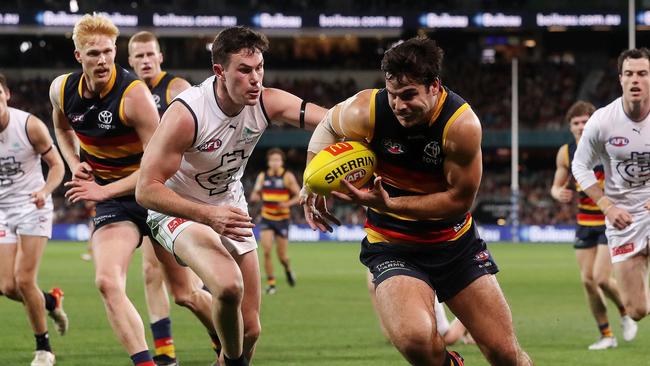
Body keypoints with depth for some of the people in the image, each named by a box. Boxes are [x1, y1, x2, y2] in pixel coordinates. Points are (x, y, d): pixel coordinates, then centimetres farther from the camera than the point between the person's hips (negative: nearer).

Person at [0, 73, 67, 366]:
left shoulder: (29, 125, -15)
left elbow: (56, 165, -6)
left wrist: (45, 191, -24)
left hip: (32, 207, -3)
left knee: (24, 280, -11)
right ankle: (51, 302, 31)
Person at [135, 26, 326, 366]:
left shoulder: (265, 103, -15)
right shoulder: (186, 113, -28)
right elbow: (146, 189, -28)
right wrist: (208, 215, -41)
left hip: (230, 209, 6)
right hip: (179, 210, -6)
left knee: (249, 330, 4)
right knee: (229, 286, -34)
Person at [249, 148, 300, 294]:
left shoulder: (288, 177, -5)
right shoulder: (262, 176, 4)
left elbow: (299, 196, -4)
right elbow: (255, 195, 8)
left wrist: (288, 203, -22)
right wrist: (255, 196, -17)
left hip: (282, 219, -2)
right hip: (266, 219, 2)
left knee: (282, 255, 2)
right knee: (267, 251, -13)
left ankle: (287, 269, 38)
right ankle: (270, 283, -2)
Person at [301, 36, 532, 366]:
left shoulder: (461, 124, -22)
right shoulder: (365, 112, -18)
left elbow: (460, 199, -18)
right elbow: (328, 125, 7)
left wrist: (389, 204, -26)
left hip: (456, 243, 1)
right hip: (392, 248, -1)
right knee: (414, 339, -30)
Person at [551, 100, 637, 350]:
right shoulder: (565, 153, 0)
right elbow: (557, 186, 12)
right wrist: (559, 193, -12)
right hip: (585, 221, 5)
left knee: (601, 278, -15)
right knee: (587, 280, 0)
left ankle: (625, 314, 16)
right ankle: (606, 336, 13)